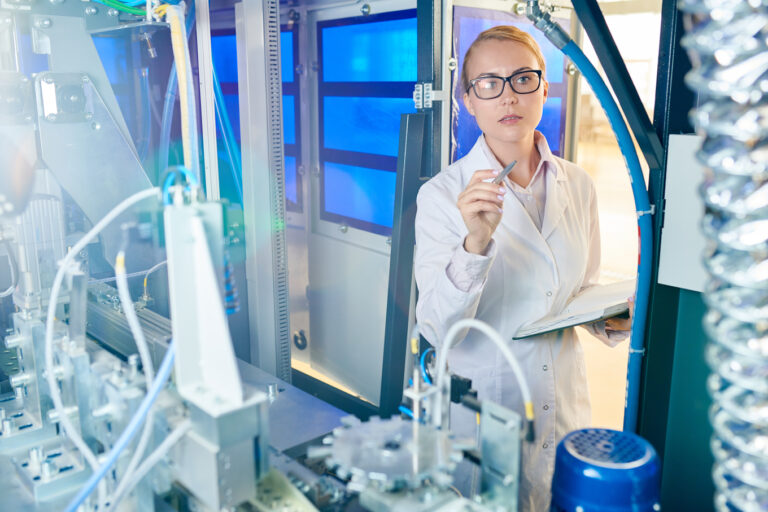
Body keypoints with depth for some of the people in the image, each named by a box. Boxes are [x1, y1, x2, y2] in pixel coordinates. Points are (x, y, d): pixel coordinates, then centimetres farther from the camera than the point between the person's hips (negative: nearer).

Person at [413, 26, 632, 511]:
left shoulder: (577, 185, 0)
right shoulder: (442, 194, -14)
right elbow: (437, 328, -21)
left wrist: (612, 318, -8)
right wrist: (475, 245, -35)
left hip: (564, 404, 4)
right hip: (480, 412, -4)